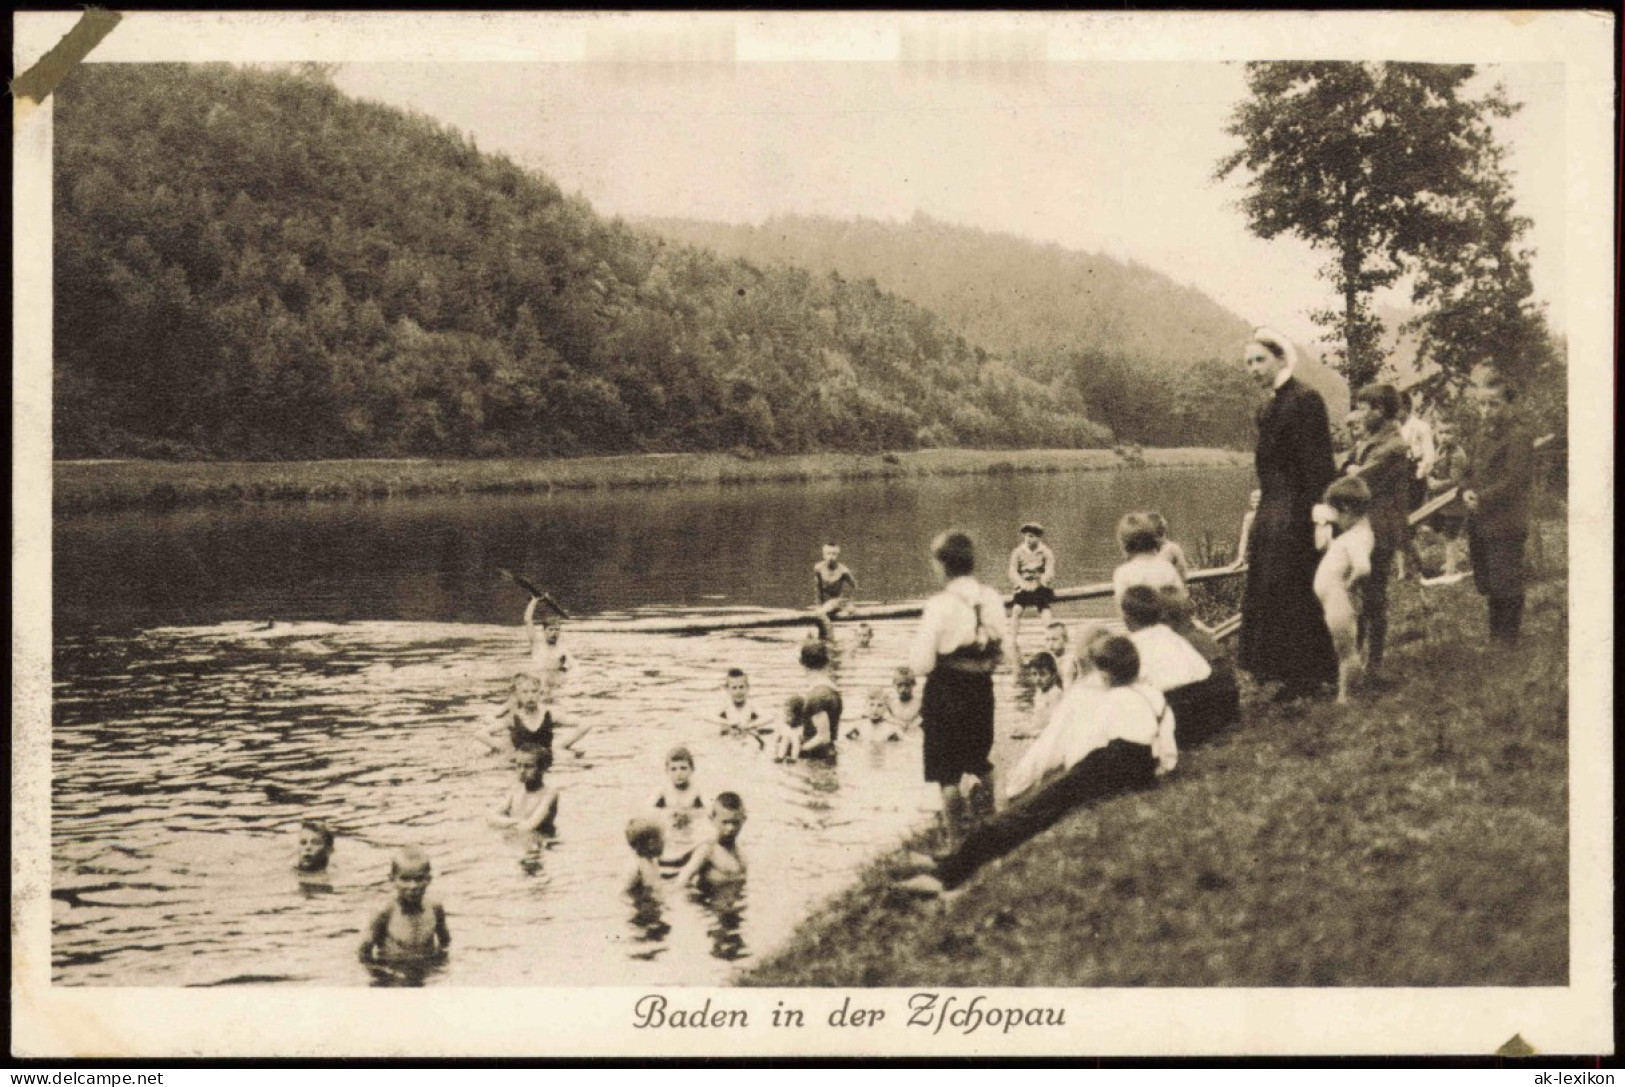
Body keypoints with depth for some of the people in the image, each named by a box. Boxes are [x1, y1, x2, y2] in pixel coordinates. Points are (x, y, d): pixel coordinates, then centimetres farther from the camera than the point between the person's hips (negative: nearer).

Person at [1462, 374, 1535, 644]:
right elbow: (1470, 472, 19)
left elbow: (1515, 481, -19)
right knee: (1486, 583, 15)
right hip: (1480, 524, 9)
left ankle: (1507, 638, 7)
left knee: (1505, 585, -3)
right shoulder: (1487, 435, 16)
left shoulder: (1519, 437, -13)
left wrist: (1482, 499, -18)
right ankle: (1495, 633, 28)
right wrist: (1466, 491, -2)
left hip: (1505, 525, -9)